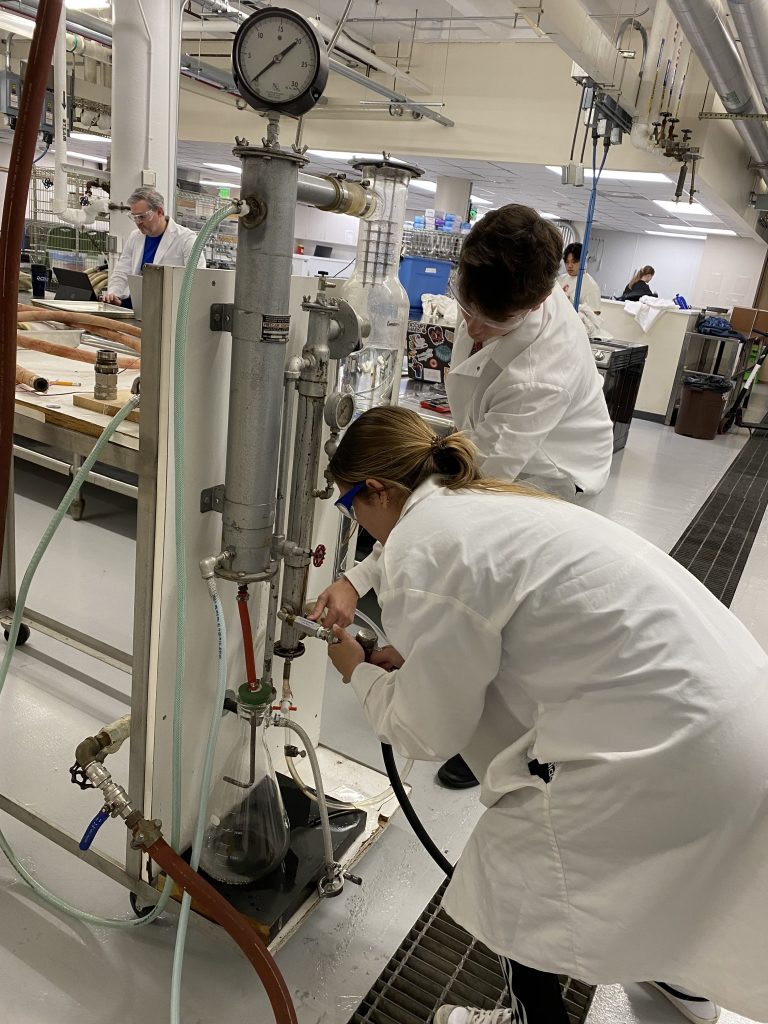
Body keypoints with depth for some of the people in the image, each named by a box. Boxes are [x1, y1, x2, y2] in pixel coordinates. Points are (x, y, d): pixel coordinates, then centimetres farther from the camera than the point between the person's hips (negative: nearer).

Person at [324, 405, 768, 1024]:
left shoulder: (420, 548, -16)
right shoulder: (493, 502, 12)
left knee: (514, 884, 15)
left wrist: (361, 674, 13)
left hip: (670, 750, -9)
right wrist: (412, 661, 18)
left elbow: (428, 733, -5)